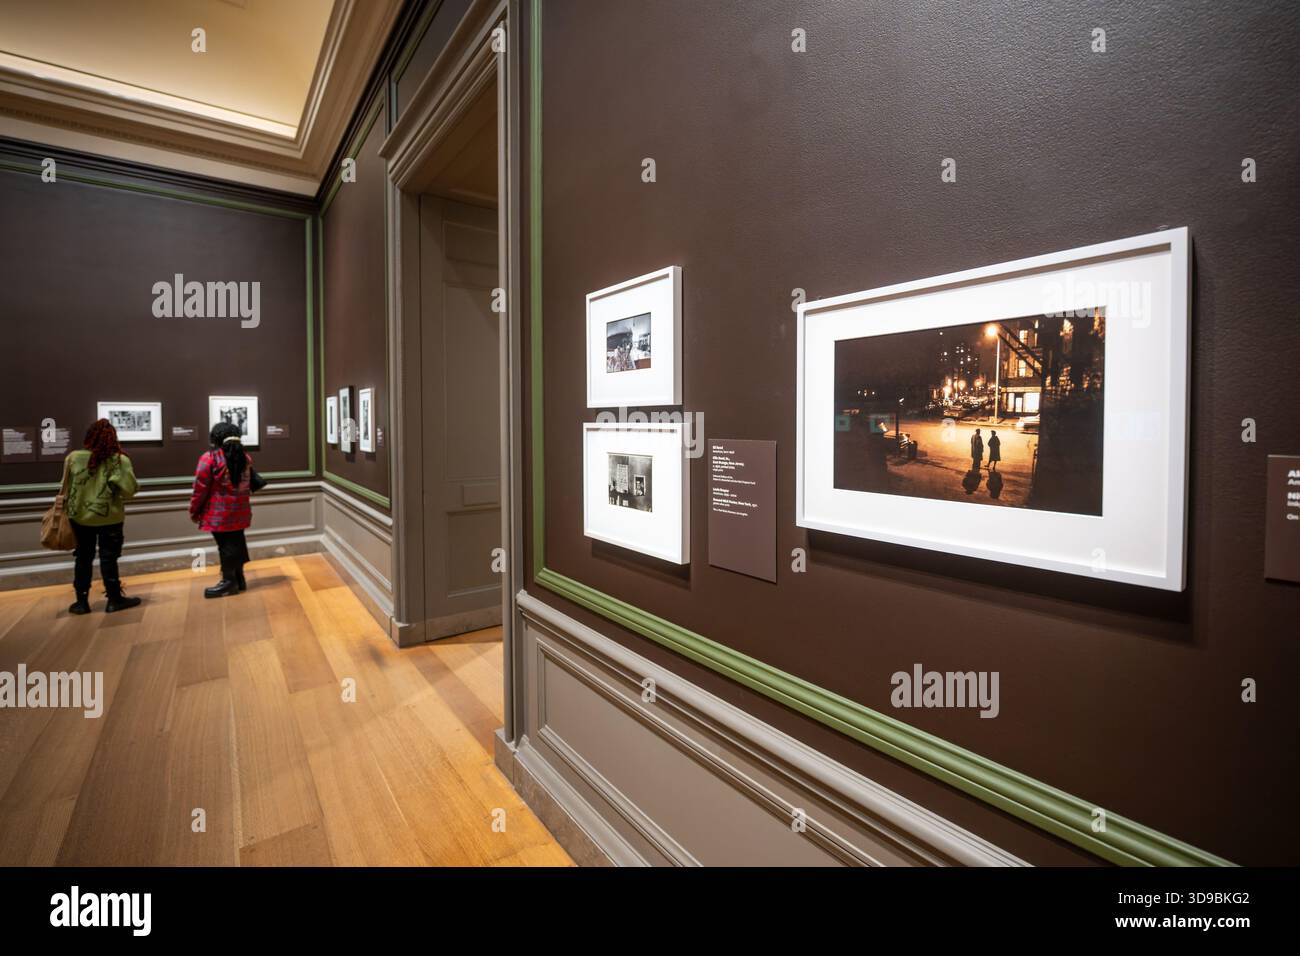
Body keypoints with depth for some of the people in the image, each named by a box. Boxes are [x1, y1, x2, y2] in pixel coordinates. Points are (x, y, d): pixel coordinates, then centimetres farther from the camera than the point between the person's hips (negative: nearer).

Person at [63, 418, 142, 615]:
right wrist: (135, 485, 8)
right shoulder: (120, 460, -12)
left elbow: (66, 488, 3)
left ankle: (81, 601, 19)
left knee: (83, 558, 13)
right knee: (108, 558, 4)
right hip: (110, 517, -2)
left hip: (81, 516, 2)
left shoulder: (74, 458, -5)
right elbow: (130, 490, -13)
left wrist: (64, 508, 17)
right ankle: (114, 599, 11)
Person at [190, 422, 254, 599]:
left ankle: (229, 581, 10)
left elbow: (200, 488, -10)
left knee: (226, 545, 2)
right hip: (240, 511, 6)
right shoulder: (245, 457, 6)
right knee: (237, 543, 13)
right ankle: (239, 578, 21)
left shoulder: (209, 458, -12)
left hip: (220, 513, -5)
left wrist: (194, 511, 0)